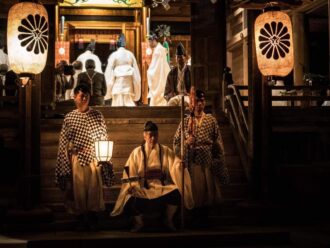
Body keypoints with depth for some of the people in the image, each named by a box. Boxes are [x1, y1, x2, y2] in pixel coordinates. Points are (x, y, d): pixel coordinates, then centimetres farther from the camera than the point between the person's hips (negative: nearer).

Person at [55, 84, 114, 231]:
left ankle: (92, 218, 8)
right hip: (76, 158, 0)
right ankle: (80, 219, 14)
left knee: (94, 188, -2)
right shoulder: (69, 117, 4)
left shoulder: (97, 116, 5)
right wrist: (67, 161, 0)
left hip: (94, 158, 0)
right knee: (78, 188, 3)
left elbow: (103, 138, 8)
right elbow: (64, 141, 5)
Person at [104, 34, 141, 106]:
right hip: (128, 86, 3)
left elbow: (109, 72, -5)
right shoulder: (130, 54, 4)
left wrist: (108, 92, 1)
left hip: (117, 85, -3)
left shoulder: (114, 55, -5)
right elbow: (135, 71, 7)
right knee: (129, 104, 9)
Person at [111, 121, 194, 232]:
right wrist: (132, 186, -13)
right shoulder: (137, 152, 4)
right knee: (132, 204, -31)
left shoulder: (165, 151, 7)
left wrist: (181, 165, -23)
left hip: (162, 187, 1)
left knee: (176, 193, -31)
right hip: (143, 188, -1)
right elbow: (130, 171, 1)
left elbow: (177, 165, 0)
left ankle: (168, 220, 0)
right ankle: (139, 222, 8)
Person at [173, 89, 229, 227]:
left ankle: (204, 219, 21)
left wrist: (219, 163, 3)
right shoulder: (186, 122, 1)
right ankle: (196, 220, 17)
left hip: (209, 162, 2)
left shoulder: (211, 120, 5)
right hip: (193, 162, -2)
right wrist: (187, 142, -17)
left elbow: (218, 143, 6)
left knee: (209, 190, 5)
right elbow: (176, 144, 2)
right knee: (195, 192, 1)